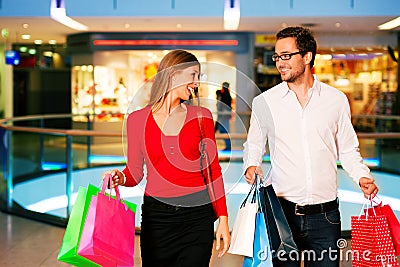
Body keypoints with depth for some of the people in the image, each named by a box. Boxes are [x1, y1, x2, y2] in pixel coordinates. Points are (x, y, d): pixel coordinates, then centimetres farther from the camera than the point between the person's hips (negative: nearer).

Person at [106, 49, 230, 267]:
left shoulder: (201, 116, 3)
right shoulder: (137, 119, 1)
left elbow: (213, 170, 5)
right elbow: (135, 171, 7)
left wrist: (223, 218, 2)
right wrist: (121, 178, -16)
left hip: (197, 217, 0)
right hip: (156, 216, 0)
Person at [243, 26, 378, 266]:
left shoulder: (336, 99, 4)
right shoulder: (264, 102, 2)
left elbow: (348, 149, 12)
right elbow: (254, 145, 13)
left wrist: (362, 176, -5)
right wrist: (251, 165, -7)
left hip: (325, 214, 1)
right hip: (281, 211, 0)